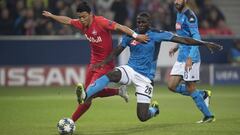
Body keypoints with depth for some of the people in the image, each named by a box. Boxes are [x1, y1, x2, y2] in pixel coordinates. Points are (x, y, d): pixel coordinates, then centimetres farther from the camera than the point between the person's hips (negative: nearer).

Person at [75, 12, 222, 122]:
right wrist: (103, 63, -4)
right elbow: (117, 51, 10)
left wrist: (204, 43, -15)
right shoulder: (130, 36, 1)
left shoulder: (157, 35, -8)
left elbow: (182, 40, -11)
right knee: (111, 75, -34)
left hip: (146, 77, -2)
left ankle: (154, 109, 31)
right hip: (130, 69, 2)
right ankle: (86, 95, -45)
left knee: (143, 117, -6)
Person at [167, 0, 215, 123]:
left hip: (190, 58, -9)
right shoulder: (179, 14, 14)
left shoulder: (189, 16, -15)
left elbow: (196, 37, -22)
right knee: (172, 86, 5)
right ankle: (202, 94, 18)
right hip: (181, 58, 9)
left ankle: (208, 116, 7)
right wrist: (177, 47, 22)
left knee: (190, 88, -4)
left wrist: (190, 58, -28)